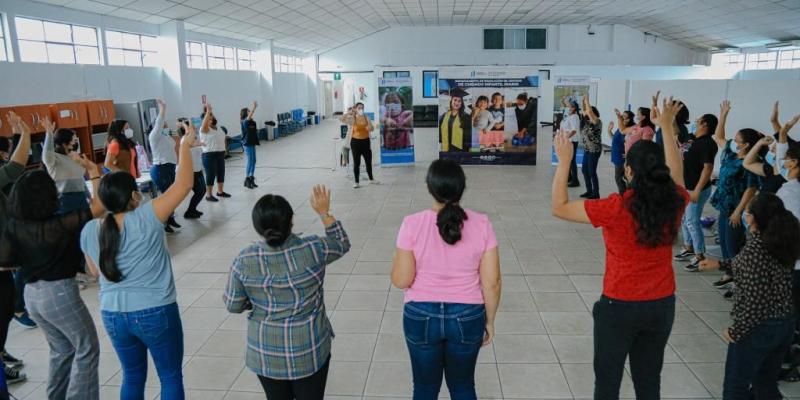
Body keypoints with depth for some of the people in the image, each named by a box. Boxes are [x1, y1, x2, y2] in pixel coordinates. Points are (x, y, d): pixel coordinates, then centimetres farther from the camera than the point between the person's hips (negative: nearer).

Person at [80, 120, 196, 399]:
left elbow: (95, 271, 12)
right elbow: (183, 184, -17)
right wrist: (186, 146, -7)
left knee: (133, 376, 23)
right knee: (171, 377, 13)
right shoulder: (146, 218, -19)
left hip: (113, 316, 5)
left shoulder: (89, 231, -3)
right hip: (156, 313, -5)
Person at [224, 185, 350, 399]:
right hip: (309, 349, -1)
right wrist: (324, 212, 7)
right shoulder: (311, 249, -18)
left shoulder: (245, 259, -14)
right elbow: (342, 244, 2)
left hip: (265, 352, 2)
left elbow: (233, 305, -3)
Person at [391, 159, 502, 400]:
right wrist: (489, 321, 7)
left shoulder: (412, 224, -16)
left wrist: (398, 257, 7)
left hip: (421, 317, -1)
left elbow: (401, 281, -12)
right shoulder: (482, 224, -12)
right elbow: (492, 283, -8)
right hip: (467, 317, 1)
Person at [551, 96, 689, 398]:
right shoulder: (674, 203, -9)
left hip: (620, 306, -5)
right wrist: (667, 127, 22)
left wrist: (564, 160, -11)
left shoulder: (617, 208, -23)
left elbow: (559, 208, -16)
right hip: (662, 305, 5)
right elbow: (676, 173, 15)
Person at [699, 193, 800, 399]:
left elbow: (755, 301, -26)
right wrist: (720, 263, 23)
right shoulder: (782, 242, -2)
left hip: (758, 328, -8)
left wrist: (735, 331, -14)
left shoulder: (755, 248, -25)